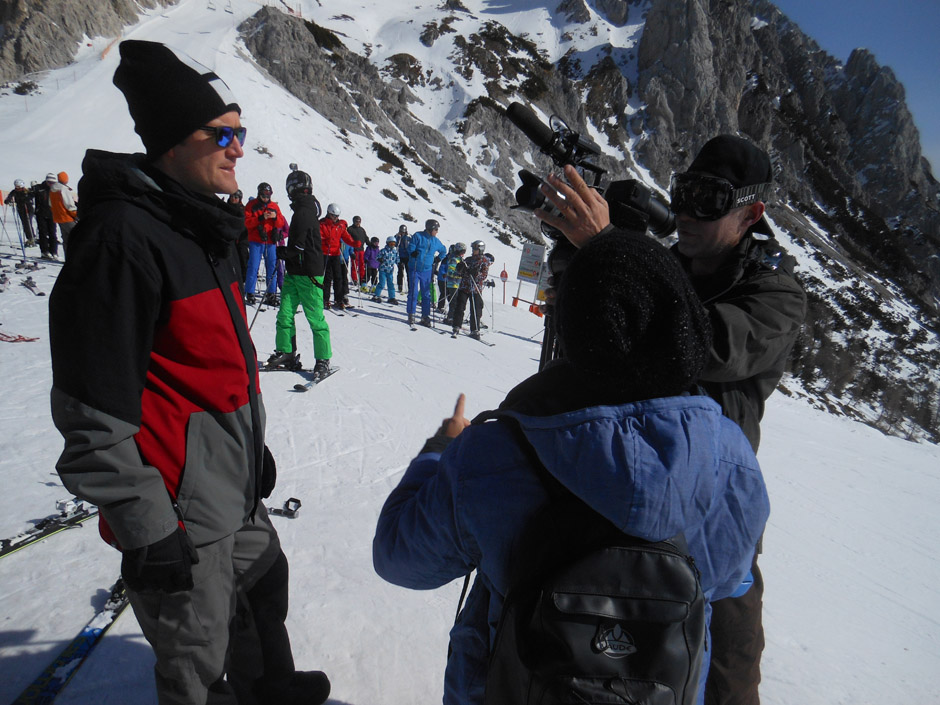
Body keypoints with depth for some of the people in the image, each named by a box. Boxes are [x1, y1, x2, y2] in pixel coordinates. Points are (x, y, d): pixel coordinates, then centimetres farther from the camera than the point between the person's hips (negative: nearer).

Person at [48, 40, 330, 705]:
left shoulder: (204, 225, 9)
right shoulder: (123, 233, -21)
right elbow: (96, 408, -22)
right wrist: (145, 530, -18)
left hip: (236, 488, 9)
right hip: (180, 511, -9)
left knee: (264, 582, 29)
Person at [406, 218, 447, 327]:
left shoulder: (435, 241, 8)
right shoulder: (418, 236, -4)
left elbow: (443, 250, 23)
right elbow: (410, 248, -6)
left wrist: (437, 259, 10)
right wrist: (414, 254, -24)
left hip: (427, 270, 4)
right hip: (414, 269, -4)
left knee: (426, 294, 5)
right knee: (413, 293, -3)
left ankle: (425, 316, 12)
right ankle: (411, 315, 8)